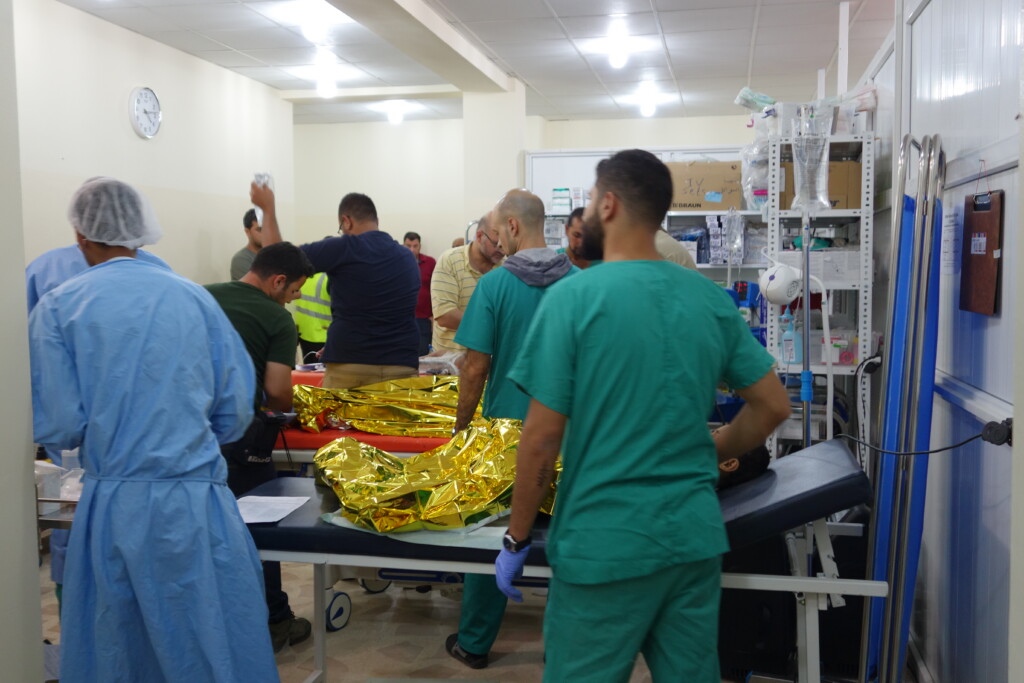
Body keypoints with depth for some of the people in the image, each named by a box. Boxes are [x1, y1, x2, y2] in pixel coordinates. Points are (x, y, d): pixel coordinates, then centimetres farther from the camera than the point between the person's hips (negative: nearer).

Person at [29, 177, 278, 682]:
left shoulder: (57, 308, -3)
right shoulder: (195, 297, 1)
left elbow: (58, 427, -7)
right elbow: (235, 413, 2)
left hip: (112, 505, 0)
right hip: (197, 501, 1)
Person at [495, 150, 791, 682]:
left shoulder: (572, 297, -13)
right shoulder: (712, 299, 2)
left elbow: (542, 439, -13)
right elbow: (773, 405, 8)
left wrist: (516, 540, -2)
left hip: (604, 546, -5)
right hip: (696, 539, 5)